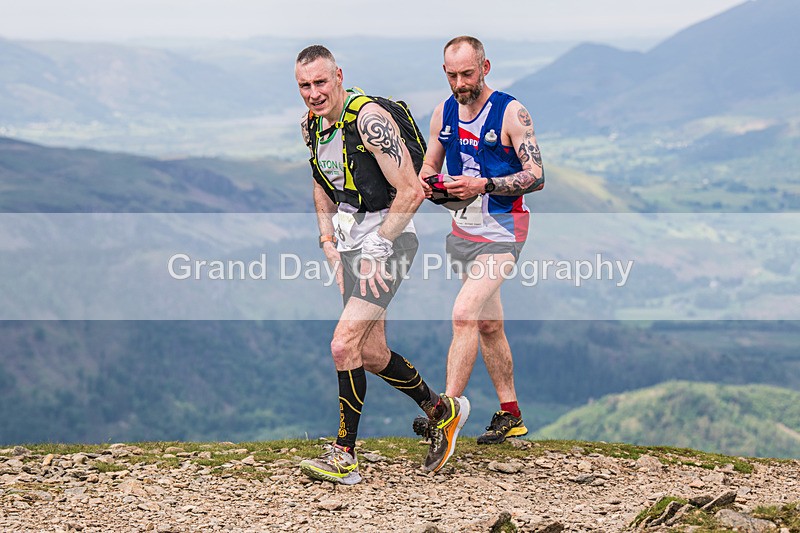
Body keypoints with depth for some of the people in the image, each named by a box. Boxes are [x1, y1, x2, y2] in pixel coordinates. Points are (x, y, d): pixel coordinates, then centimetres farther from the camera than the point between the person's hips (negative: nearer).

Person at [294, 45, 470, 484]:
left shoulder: (368, 118, -20)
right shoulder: (310, 124, 5)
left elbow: (411, 191, -21)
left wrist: (376, 250, -19)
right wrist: (330, 246, 9)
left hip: (389, 238, -8)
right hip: (351, 243, 9)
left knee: (344, 345, -17)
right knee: (371, 355, 12)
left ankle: (344, 455, -7)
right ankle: (443, 412, 33)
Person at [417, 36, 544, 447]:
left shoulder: (511, 113, -12)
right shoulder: (444, 113, 6)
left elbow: (536, 177, -14)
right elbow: (430, 164, 17)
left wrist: (483, 185, -25)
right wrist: (425, 182, -7)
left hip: (500, 231, -7)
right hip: (463, 229, 7)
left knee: (464, 315, -20)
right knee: (488, 324, 13)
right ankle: (510, 415, 24)